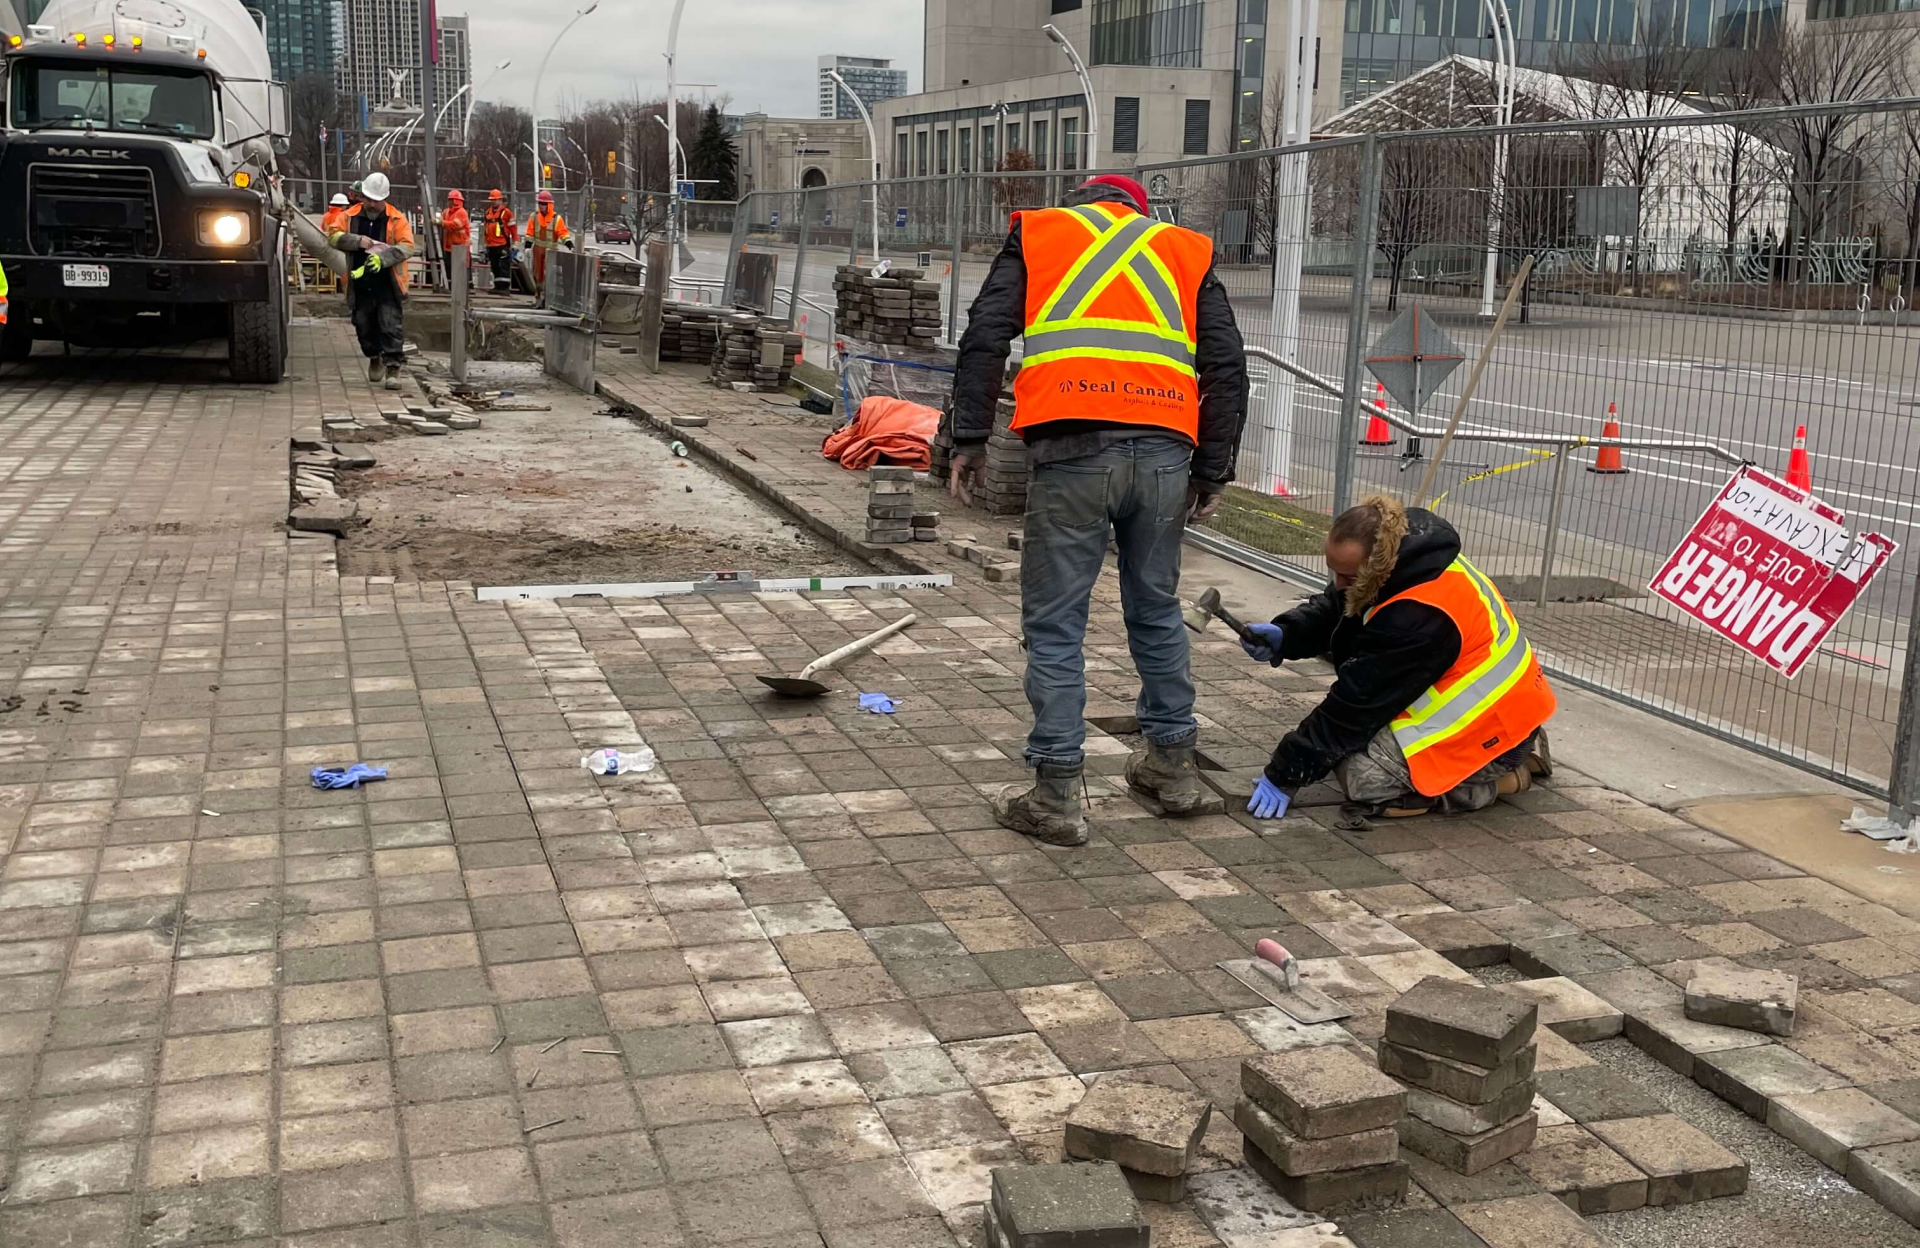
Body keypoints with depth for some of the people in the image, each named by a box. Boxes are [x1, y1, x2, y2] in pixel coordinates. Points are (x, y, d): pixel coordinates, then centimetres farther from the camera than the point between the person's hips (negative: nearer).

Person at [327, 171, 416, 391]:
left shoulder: (397, 219, -1)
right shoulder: (350, 217, 7)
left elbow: (407, 247, -11)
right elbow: (333, 236, -2)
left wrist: (383, 258, -27)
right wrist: (357, 241, -19)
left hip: (388, 284, -3)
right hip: (360, 284, 3)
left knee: (391, 326, -9)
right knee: (363, 324, 13)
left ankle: (393, 369, -7)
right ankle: (374, 358, 37)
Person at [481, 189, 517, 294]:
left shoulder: (506, 212, -5)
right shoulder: (488, 212, 15)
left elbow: (512, 228, -6)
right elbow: (484, 227, 23)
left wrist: (515, 242, -8)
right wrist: (484, 241, 21)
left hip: (503, 245, -7)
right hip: (491, 245, 7)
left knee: (504, 267, -9)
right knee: (494, 267, 10)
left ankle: (505, 287, -10)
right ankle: (498, 287, 16)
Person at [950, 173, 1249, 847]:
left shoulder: (1037, 234, 18)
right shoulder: (1187, 251, 23)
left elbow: (984, 338, 5)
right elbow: (1227, 366, 15)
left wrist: (970, 438, 6)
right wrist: (1213, 470, 16)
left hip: (1072, 449, -3)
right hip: (1164, 454, 3)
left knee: (1054, 624, 3)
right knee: (1156, 610, 20)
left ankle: (1056, 794, 4)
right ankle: (1173, 764, 30)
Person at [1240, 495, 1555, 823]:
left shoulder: (1418, 618, -32)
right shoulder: (1405, 558, -7)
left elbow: (1359, 701, -26)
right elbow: (1331, 610, 7)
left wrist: (1285, 774, -19)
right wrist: (1285, 634, -14)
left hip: (1489, 730, -10)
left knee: (1363, 776, -22)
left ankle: (1500, 770, -4)